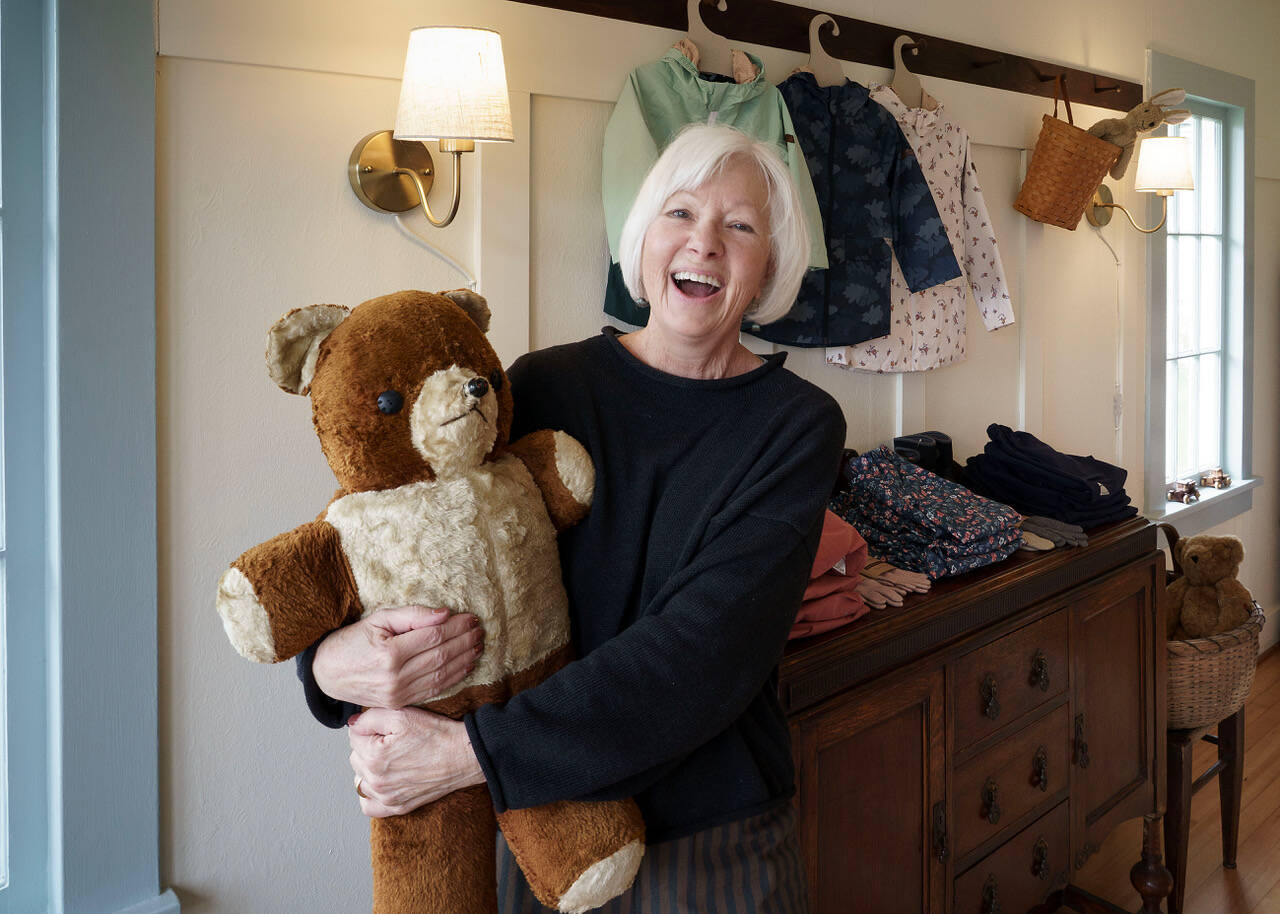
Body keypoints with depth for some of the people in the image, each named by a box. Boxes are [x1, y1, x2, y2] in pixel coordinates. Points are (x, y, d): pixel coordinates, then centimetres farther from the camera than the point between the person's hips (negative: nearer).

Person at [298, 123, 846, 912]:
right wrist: (333, 659, -27)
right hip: (546, 824, 2)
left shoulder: (798, 425, -12)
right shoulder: (545, 387, -7)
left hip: (716, 843, -1)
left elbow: (707, 649, -23)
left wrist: (472, 752, -27)